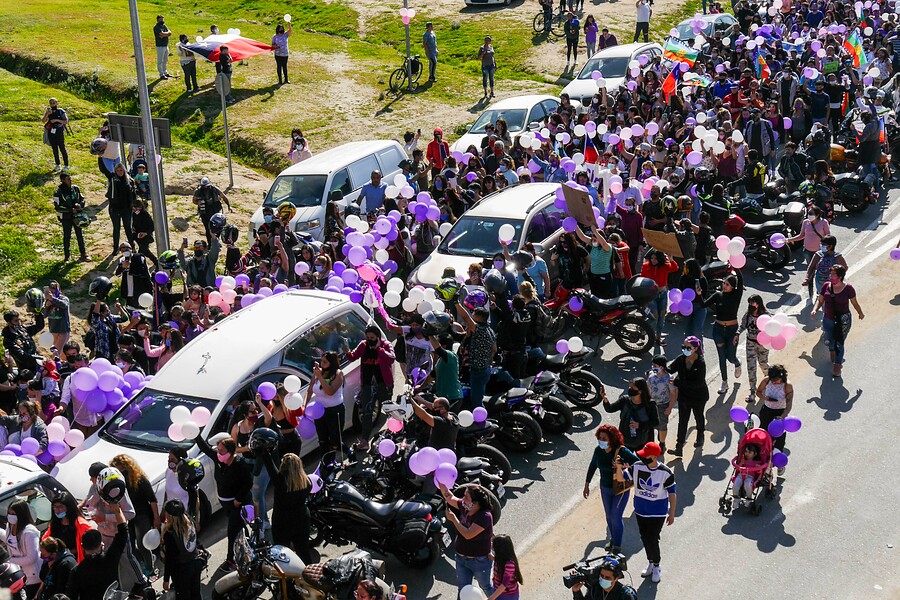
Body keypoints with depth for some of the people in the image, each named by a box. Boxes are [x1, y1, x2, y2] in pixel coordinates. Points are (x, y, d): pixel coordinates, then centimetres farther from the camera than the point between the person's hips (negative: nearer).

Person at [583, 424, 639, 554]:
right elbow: (592, 466, 5)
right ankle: (613, 539, 43)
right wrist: (587, 484, 10)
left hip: (621, 489, -5)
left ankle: (617, 545, 20)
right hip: (605, 488, 5)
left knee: (616, 517, 0)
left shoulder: (621, 451, -27)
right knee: (609, 516, 19)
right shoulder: (598, 450, -12)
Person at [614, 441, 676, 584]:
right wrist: (619, 467, -27)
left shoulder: (666, 473, -19)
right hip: (640, 511, 4)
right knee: (645, 538, 16)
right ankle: (650, 563, 37)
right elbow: (621, 479, -6)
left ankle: (656, 567, 21)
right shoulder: (638, 467, -11)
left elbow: (671, 493, -9)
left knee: (652, 540, -2)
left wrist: (672, 513, -4)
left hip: (657, 513, -4)